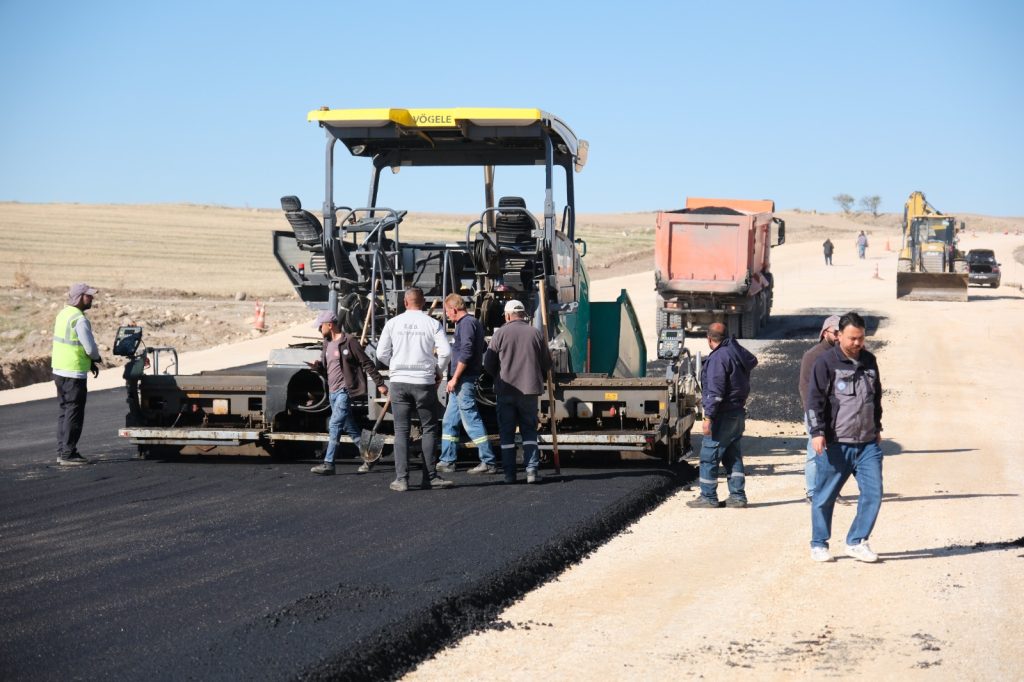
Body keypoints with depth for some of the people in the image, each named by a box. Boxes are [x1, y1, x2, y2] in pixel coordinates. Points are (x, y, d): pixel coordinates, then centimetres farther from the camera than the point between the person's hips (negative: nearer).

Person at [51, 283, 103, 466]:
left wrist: (91, 361, 14)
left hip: (59, 369, 9)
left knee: (65, 411, 16)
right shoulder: (79, 320, -18)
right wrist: (96, 359, 4)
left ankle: (62, 451, 20)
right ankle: (68, 454, -2)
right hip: (74, 372, -9)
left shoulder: (64, 313, 12)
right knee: (74, 413, -3)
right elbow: (90, 347, -19)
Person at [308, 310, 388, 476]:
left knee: (334, 425, -14)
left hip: (345, 390, -9)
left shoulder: (349, 341, -10)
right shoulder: (327, 344, 15)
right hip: (332, 392, 9)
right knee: (350, 428, 13)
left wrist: (379, 383, -10)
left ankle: (328, 464, -14)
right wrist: (317, 366, -2)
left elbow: (366, 363, -9)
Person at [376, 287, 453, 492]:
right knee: (429, 430, 9)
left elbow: (381, 353, 3)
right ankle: (430, 477, 8)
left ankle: (401, 478, 0)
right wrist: (437, 370, 7)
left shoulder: (393, 323, 2)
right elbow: (446, 351, -10)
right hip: (424, 382, -1)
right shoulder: (433, 324, -3)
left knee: (401, 430, 5)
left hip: (399, 381, 1)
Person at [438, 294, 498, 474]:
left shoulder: (467, 323, -13)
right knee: (449, 422, 14)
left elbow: (466, 353, -21)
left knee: (471, 421, -9)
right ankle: (447, 461, 19)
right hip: (462, 382, 11)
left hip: (464, 380, -11)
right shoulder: (471, 322, 17)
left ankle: (488, 462, -8)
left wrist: (455, 378, -18)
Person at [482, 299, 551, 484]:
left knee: (507, 433, 7)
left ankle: (509, 473, 5)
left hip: (506, 390, -1)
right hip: (530, 390, 1)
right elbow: (547, 363, 7)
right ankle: (531, 469, -3)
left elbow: (488, 363, -2)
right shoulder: (536, 333, 2)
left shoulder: (500, 333, -4)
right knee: (529, 431, 9)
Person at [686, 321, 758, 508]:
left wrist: (708, 417, -22)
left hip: (723, 415, -9)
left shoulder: (718, 357, -18)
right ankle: (738, 496, 14)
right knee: (733, 456, 14)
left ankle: (708, 497, 1)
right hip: (739, 412, 9)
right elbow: (753, 361, 31)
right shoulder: (738, 352, 8)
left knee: (709, 456, -2)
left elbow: (715, 391, -23)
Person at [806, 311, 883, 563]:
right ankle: (819, 545, 17)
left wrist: (877, 427, 25)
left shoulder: (869, 361, 13)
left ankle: (856, 542, 12)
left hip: (868, 443, 5)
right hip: (835, 444, -5)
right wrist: (817, 432, -15)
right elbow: (814, 399, -8)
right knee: (825, 496, 4)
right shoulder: (826, 362, -5)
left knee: (873, 493, -1)